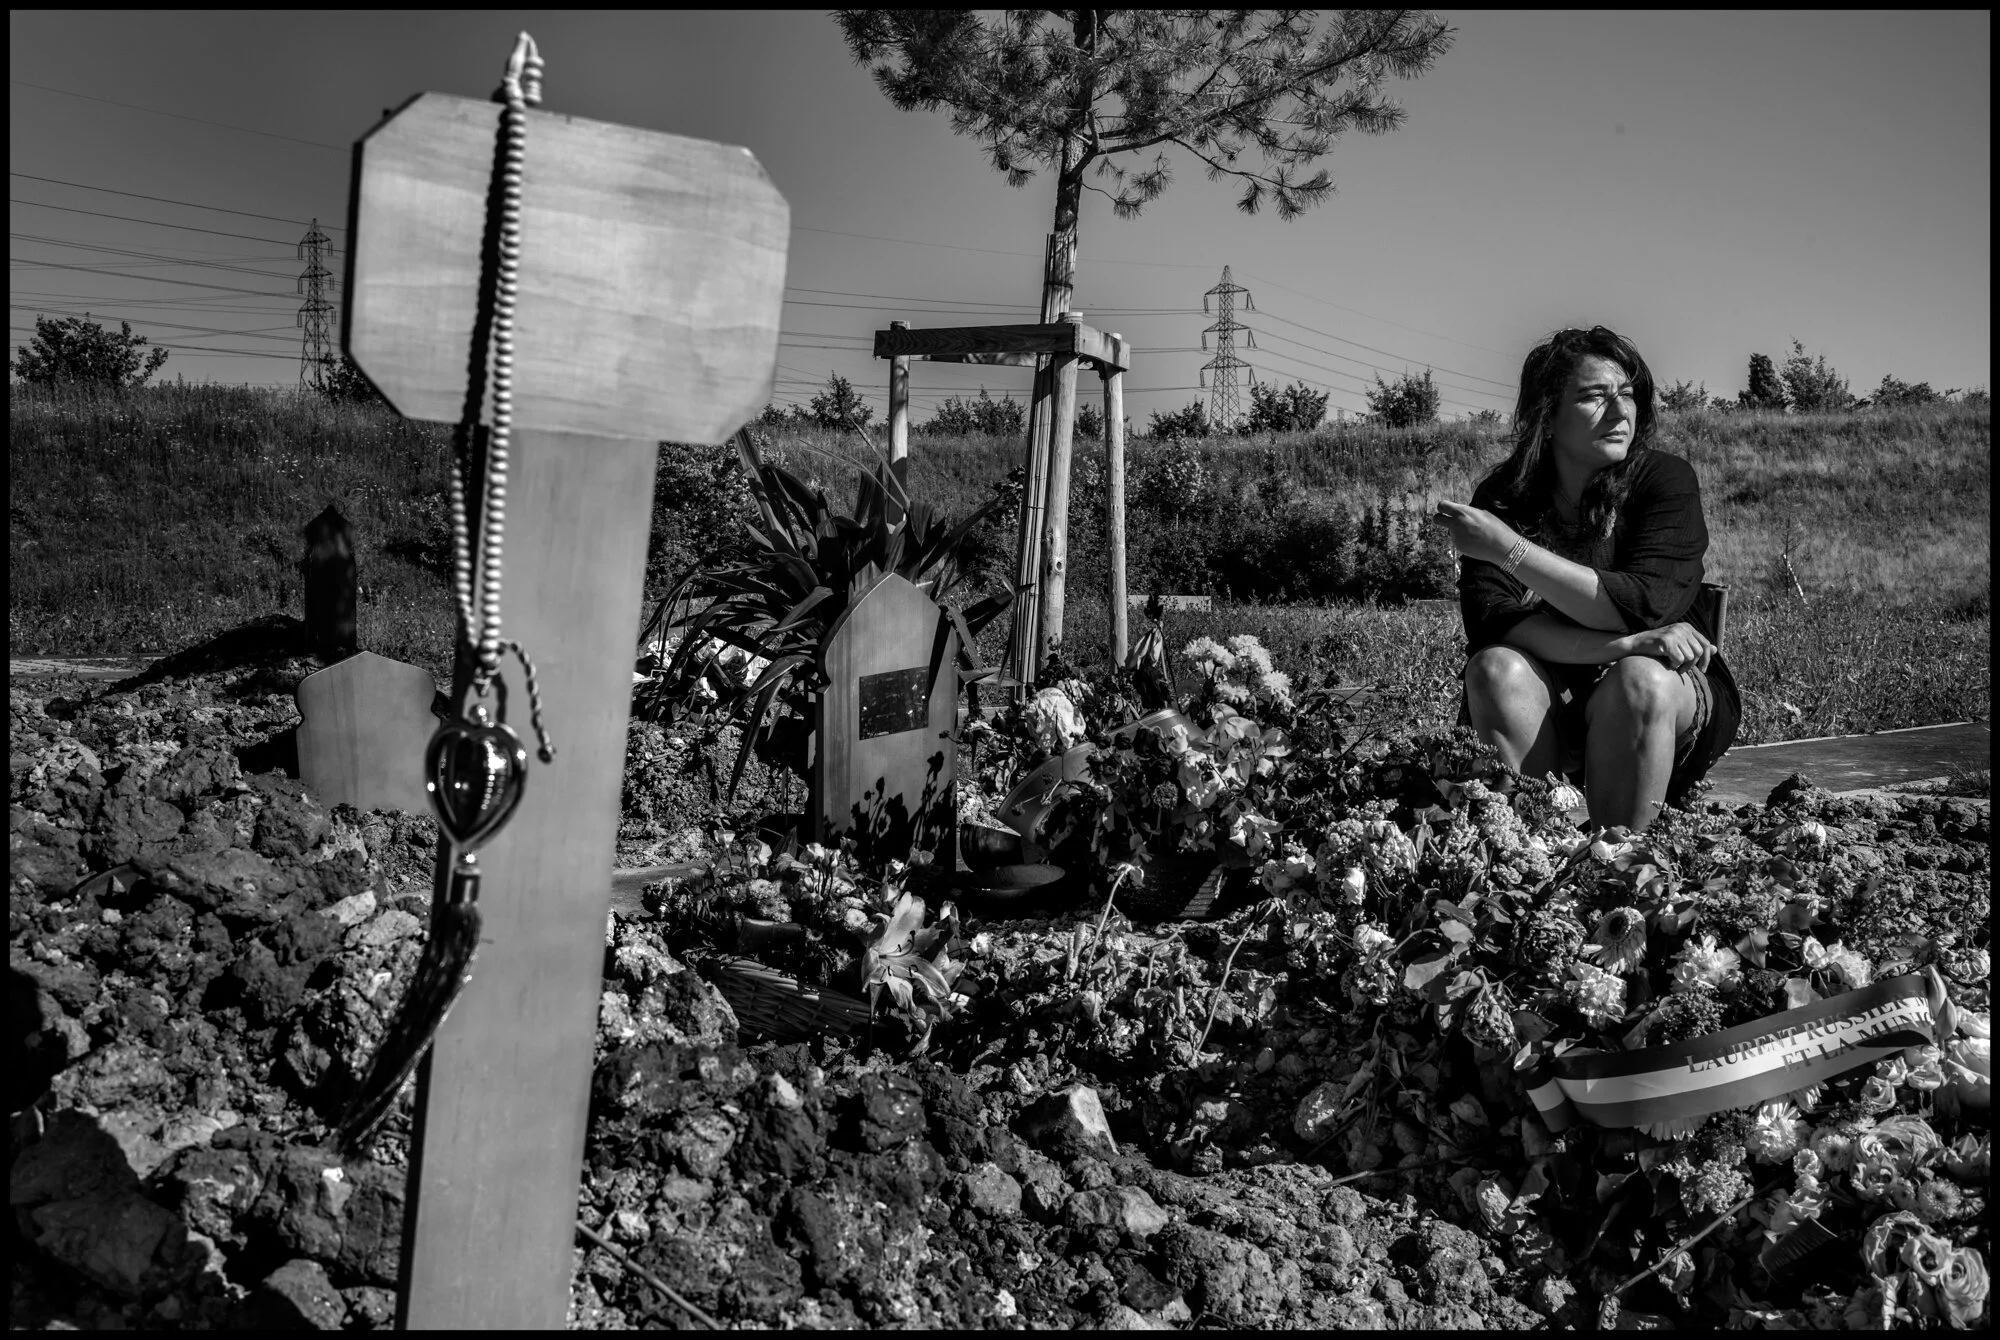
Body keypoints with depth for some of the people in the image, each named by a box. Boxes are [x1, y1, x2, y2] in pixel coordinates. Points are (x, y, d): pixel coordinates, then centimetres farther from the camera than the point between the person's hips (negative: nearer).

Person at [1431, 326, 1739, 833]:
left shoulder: (1666, 480, -9)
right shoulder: (1502, 496, -5)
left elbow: (1642, 608, -23)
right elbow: (1492, 621, -20)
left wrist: (1513, 550, -27)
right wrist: (1629, 644, -30)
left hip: (1671, 694, -1)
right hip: (1548, 692, 1)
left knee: (1639, 681, -32)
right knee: (1496, 669, -28)